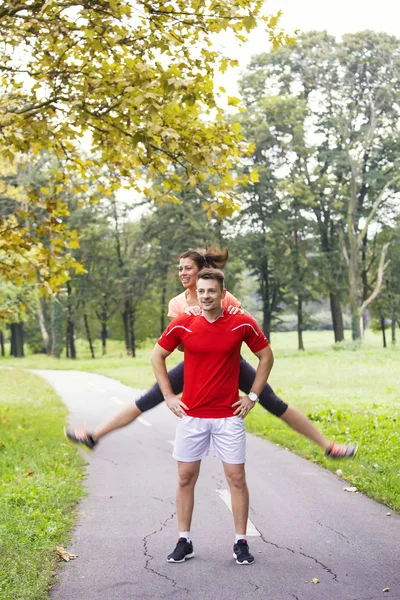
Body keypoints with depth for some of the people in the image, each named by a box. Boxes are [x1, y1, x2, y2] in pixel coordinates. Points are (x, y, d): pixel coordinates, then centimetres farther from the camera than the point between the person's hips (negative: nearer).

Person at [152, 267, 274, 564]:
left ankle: (241, 543, 15)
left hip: (229, 415, -1)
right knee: (186, 477, 6)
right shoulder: (182, 325, -4)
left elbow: (266, 356, 7)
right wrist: (169, 396, 4)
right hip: (191, 415, 1)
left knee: (237, 478, 2)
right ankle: (184, 542, 19)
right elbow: (157, 356, 10)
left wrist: (253, 396, 3)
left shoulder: (242, 323, -6)